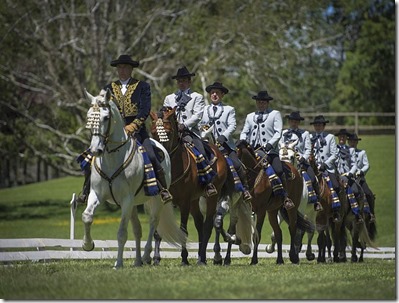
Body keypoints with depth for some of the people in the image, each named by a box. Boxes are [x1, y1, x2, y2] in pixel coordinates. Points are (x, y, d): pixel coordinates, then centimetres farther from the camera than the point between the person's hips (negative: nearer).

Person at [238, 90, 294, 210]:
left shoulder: (275, 114, 10)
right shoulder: (250, 117, 22)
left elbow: (278, 133, 0)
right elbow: (245, 131, 16)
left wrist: (270, 144, -16)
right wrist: (242, 140, -7)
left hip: (270, 149, -4)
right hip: (253, 149, 4)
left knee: (279, 171, -19)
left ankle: (285, 197, -10)